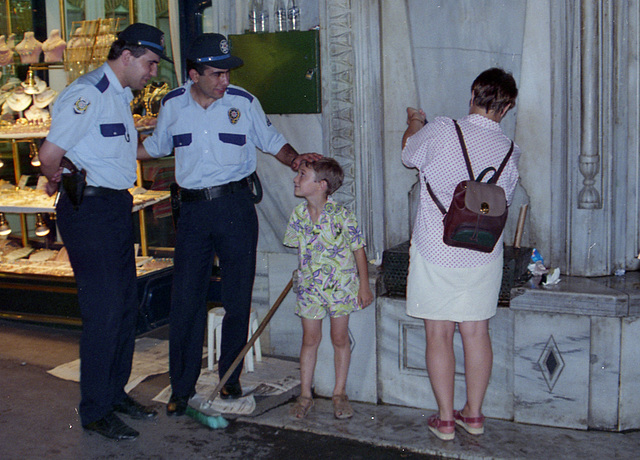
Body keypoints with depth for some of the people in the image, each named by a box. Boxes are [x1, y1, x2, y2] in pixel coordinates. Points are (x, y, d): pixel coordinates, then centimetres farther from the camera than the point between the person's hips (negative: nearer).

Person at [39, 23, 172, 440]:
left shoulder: (120, 97, 16)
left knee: (126, 304, 13)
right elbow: (50, 154, -18)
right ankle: (95, 411, 7)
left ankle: (116, 393, 27)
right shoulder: (87, 93, -16)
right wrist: (60, 181, -1)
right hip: (88, 210, -10)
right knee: (104, 310, -6)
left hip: (117, 207, 10)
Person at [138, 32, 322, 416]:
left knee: (238, 298, 5)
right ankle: (182, 387, 13)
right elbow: (156, 146, 20)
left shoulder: (243, 102, -1)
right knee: (186, 299, 1)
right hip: (193, 210, 1)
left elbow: (271, 140, 10)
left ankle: (230, 377, 22)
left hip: (236, 207, -1)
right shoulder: (173, 105, 4)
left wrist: (295, 159, -9)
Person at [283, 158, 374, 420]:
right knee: (310, 338, 7)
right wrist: (305, 275, 13)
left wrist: (364, 286, -5)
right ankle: (305, 394, 17)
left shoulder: (341, 216, -17)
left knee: (340, 338, 7)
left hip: (340, 283, -3)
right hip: (310, 283, 3)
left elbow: (358, 250, -8)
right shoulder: (298, 214, -5)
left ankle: (339, 394, 20)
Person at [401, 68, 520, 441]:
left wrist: (414, 124, 28)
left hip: (435, 252, -3)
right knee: (476, 331, 14)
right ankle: (474, 414, 25)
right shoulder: (510, 151, -3)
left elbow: (409, 155, 7)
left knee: (439, 334, 7)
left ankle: (446, 418, 15)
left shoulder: (440, 132, -14)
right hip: (483, 254, 3)